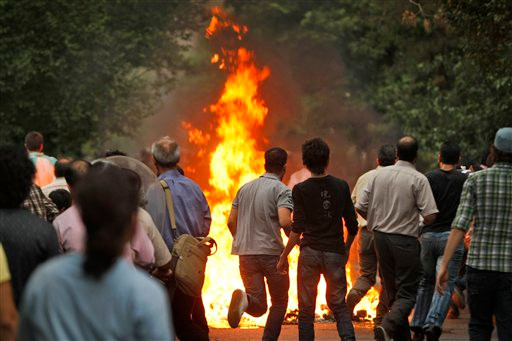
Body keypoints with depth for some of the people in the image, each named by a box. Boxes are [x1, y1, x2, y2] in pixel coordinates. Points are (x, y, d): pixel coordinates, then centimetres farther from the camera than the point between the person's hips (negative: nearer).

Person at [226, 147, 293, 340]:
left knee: (258, 307, 4)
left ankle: (244, 299, -29)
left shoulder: (245, 189, 14)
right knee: (279, 302, 14)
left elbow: (231, 222, 14)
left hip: (246, 254, 5)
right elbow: (285, 222, -20)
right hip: (272, 252, -5)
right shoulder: (281, 190, -6)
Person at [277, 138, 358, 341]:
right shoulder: (341, 186, 2)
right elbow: (352, 226, 5)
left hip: (310, 253, -2)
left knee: (306, 308, 8)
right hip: (335, 253, 2)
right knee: (338, 305, 11)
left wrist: (284, 256, -5)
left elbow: (297, 228, -12)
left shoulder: (300, 190, -6)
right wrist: (347, 248, 22)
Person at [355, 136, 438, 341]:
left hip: (380, 238, 5)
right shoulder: (418, 180, -11)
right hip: (405, 241, -5)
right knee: (407, 293, -1)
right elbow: (430, 216, -16)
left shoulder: (379, 175, 3)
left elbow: (360, 208, 4)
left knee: (393, 292, 16)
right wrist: (420, 221, 7)